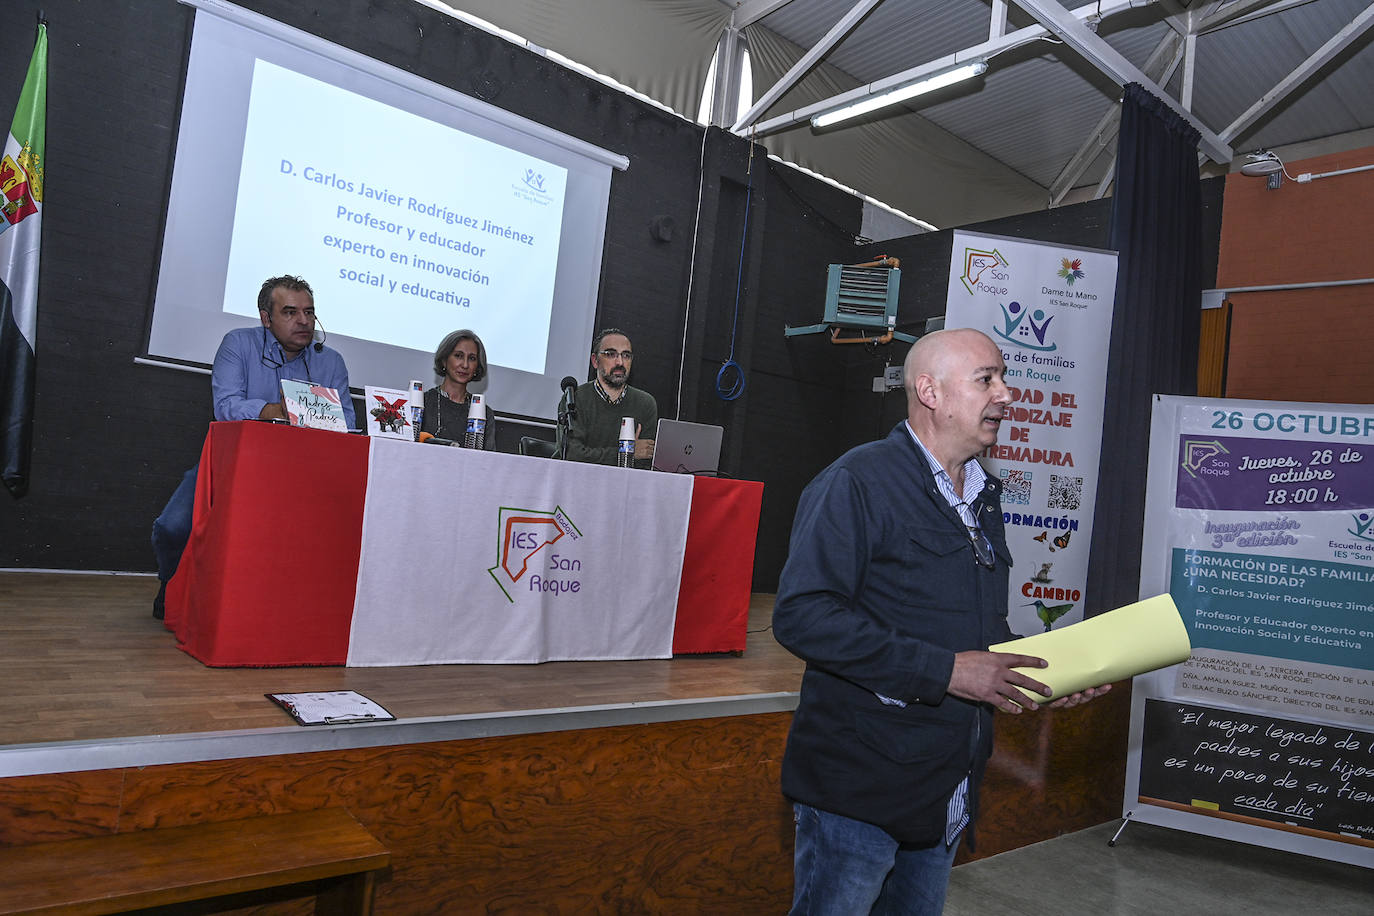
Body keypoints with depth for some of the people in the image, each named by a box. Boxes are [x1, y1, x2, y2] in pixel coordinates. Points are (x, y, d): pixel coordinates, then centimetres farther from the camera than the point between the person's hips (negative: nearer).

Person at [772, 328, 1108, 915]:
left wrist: (1040, 677, 4)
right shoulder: (858, 482, -14)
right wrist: (944, 669, -24)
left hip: (947, 794, 8)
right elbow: (803, 615, -25)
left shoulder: (982, 498, 14)